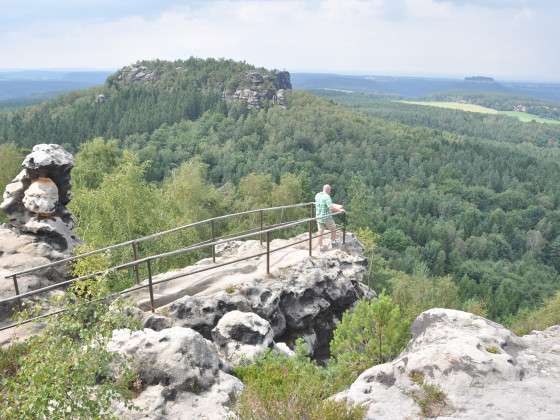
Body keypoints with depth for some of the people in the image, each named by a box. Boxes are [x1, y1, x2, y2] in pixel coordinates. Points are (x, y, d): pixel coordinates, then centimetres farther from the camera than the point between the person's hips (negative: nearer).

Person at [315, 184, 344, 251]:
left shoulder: (317, 195, 7)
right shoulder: (327, 197, -19)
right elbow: (331, 207, -28)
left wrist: (337, 206, 21)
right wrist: (340, 210, -15)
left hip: (319, 217, 6)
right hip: (327, 218, -6)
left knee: (320, 233, 12)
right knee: (333, 229, 18)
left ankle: (321, 247, 17)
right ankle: (333, 243, 29)